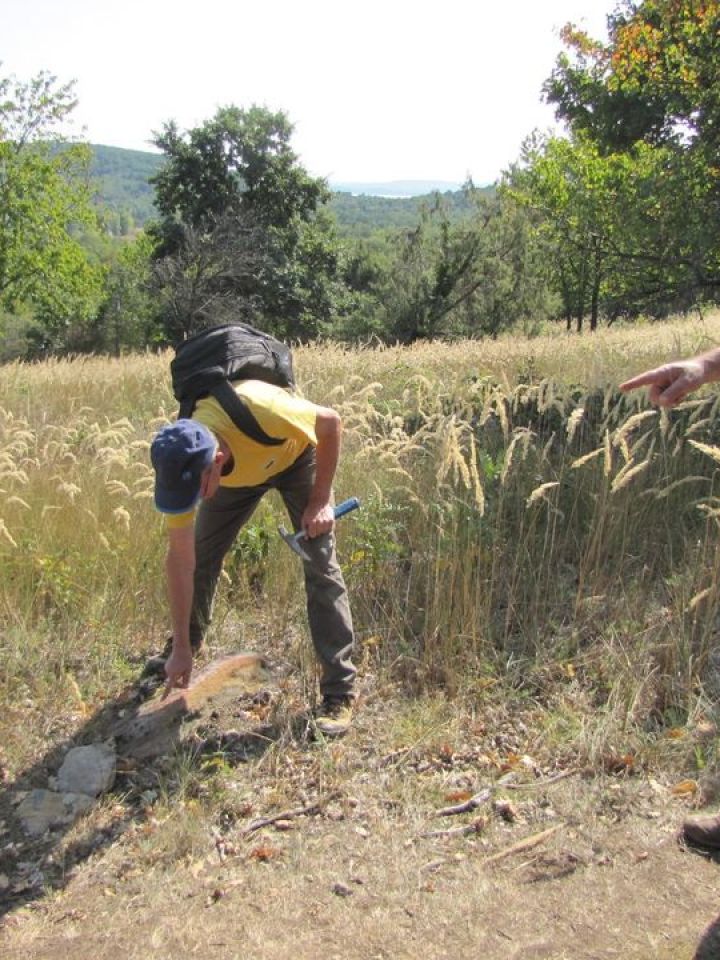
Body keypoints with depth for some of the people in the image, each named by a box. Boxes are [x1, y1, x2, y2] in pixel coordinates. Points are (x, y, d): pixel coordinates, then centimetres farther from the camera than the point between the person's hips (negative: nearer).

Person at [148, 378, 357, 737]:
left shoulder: (260, 410, -46)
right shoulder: (181, 466, -31)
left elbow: (331, 421, -25)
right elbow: (180, 558, -23)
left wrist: (320, 500, -26)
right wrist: (182, 649, -19)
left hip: (295, 455, -3)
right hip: (240, 468, 3)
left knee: (320, 567, -13)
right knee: (200, 556, 2)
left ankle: (339, 693, -7)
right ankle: (177, 652, 30)